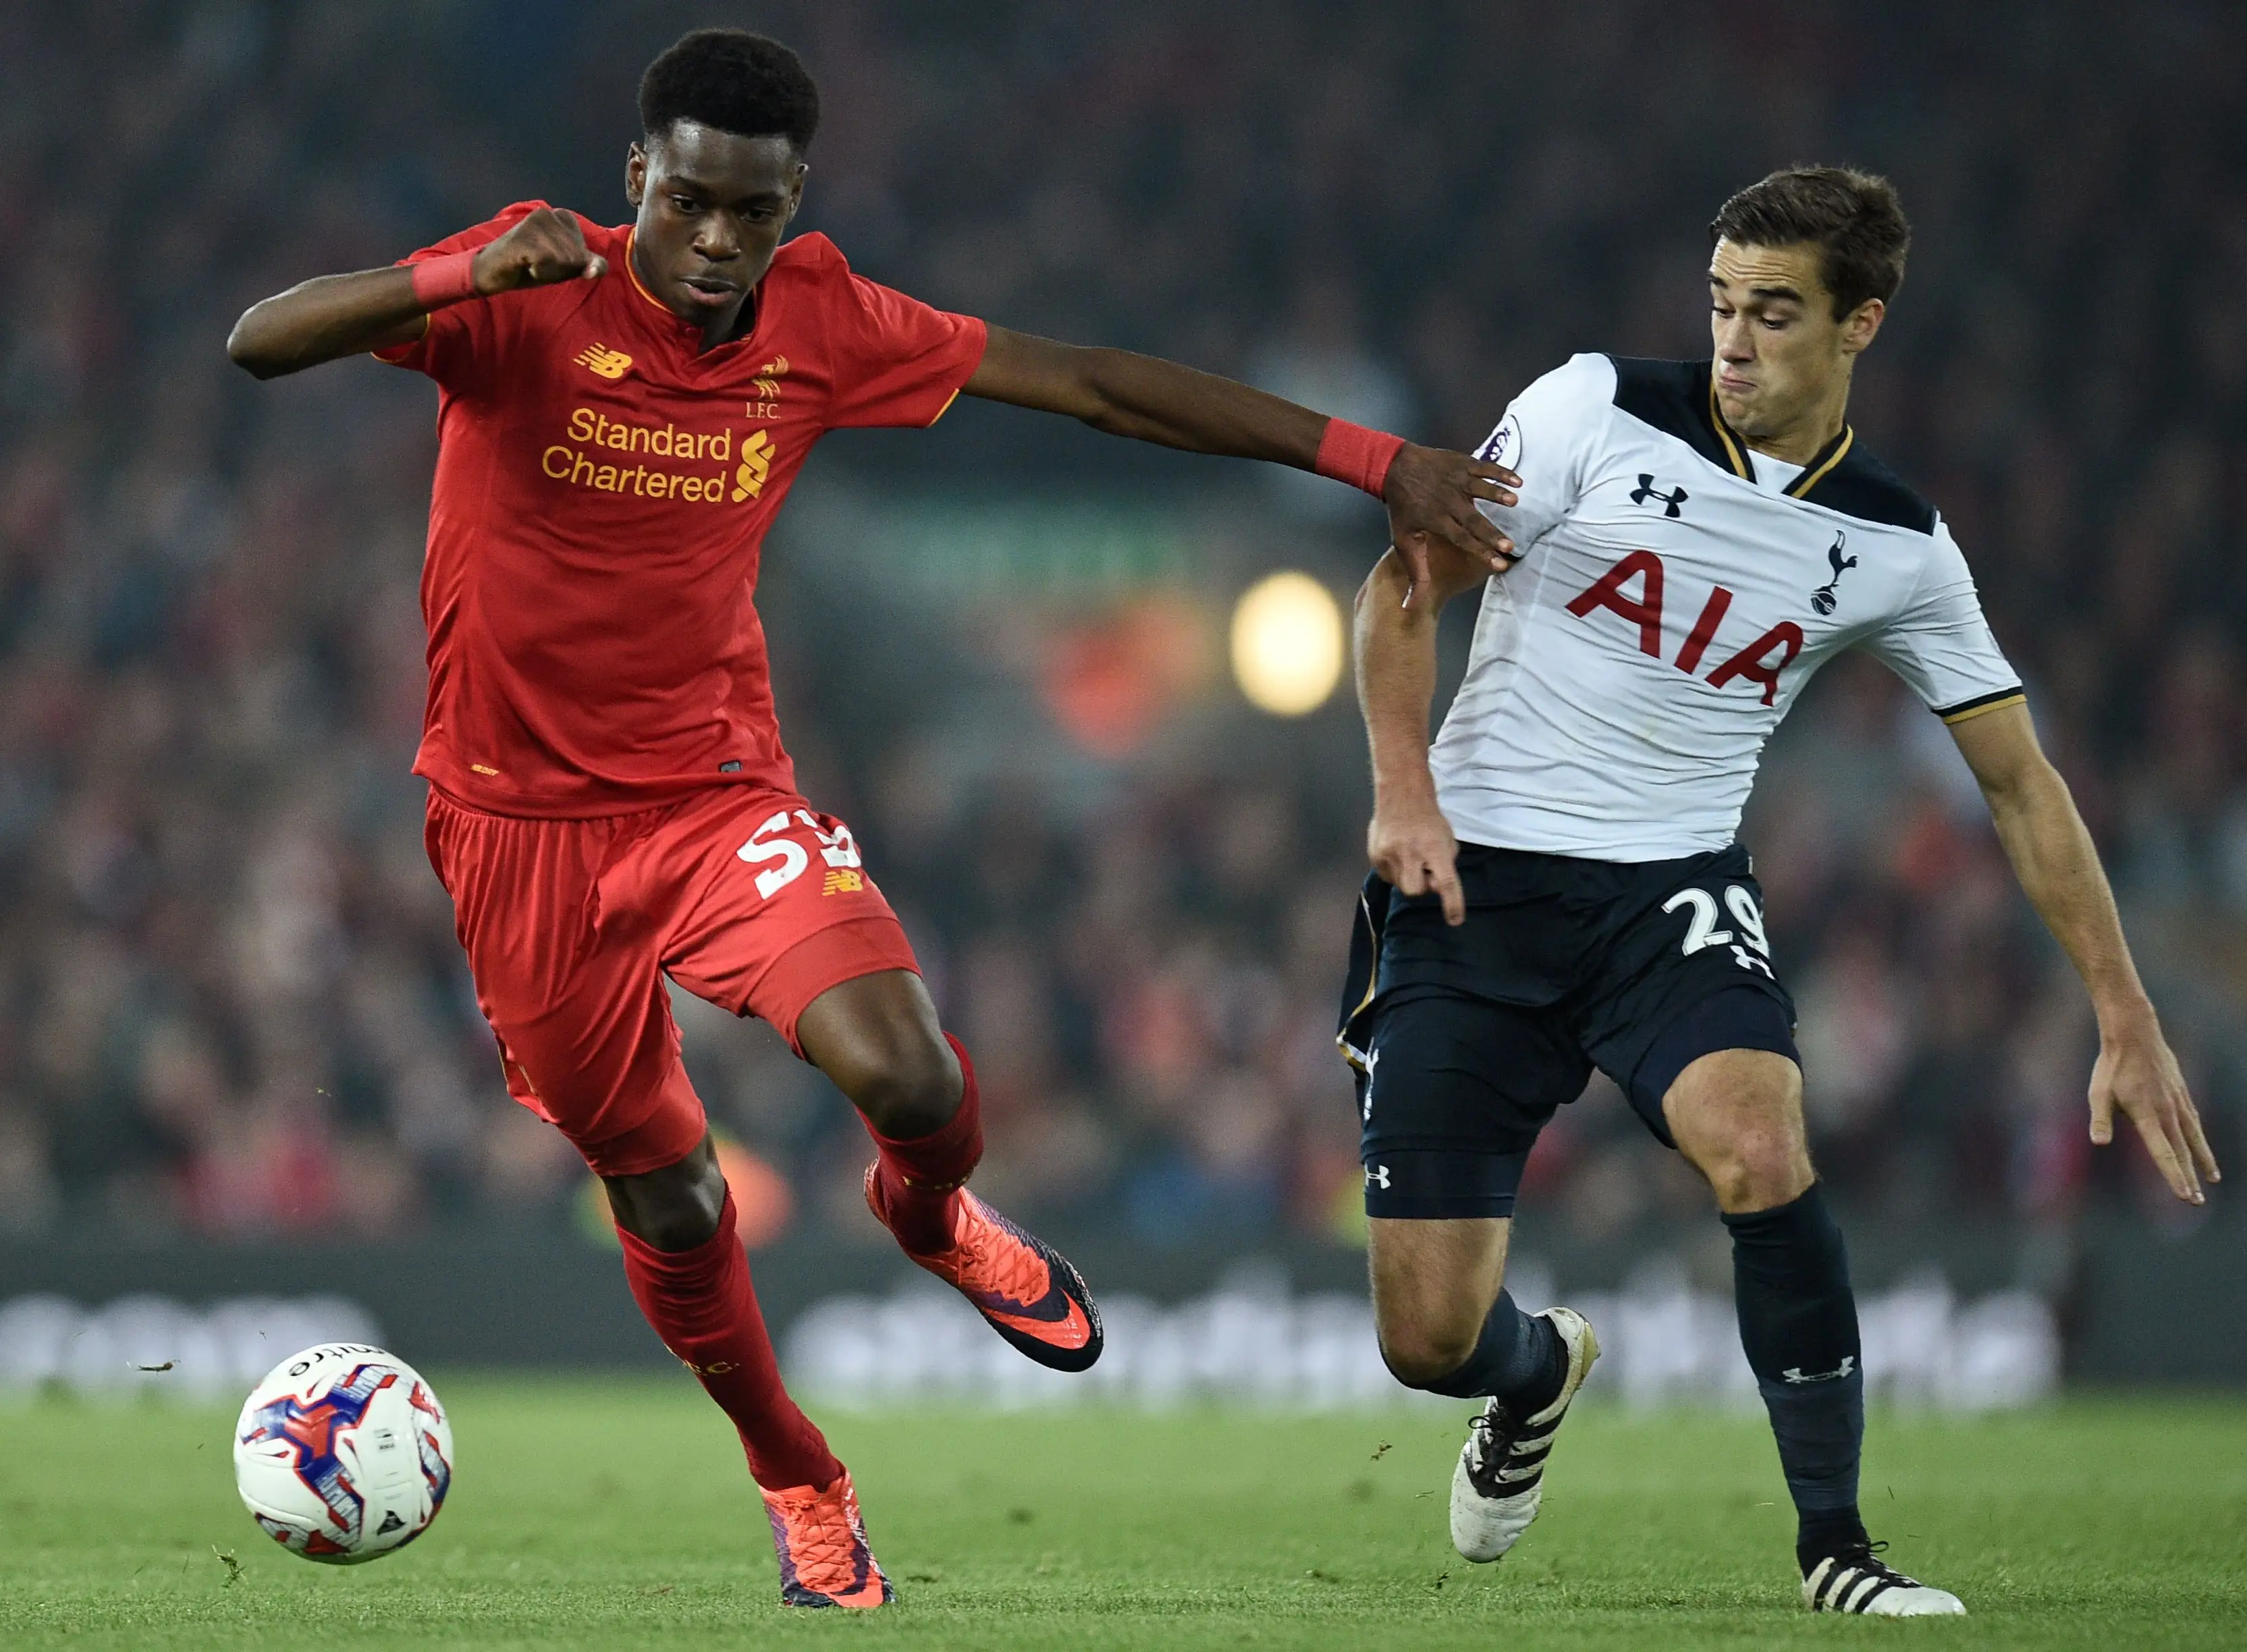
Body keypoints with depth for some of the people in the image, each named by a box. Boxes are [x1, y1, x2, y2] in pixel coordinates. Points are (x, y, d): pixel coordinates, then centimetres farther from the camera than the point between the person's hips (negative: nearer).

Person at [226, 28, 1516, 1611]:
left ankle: (930, 1216, 15)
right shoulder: (531, 293, -16)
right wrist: (463, 277, -45)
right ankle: (799, 1484, 36)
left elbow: (1092, 384, 0)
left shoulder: (819, 321, -5)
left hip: (717, 793, 1)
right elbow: (262, 342, -26)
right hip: (523, 817, -1)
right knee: (670, 1204, 8)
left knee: (912, 1082, -23)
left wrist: (1372, 459, -2)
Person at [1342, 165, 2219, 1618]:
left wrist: (2127, 1019, 5)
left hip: (1674, 890, 1)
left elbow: (2022, 783, 8)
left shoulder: (1895, 549, 1)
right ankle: (1542, 1369, 34)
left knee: (1758, 1149, -32)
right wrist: (1405, 792, -16)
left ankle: (1835, 1540, -14)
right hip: (1474, 887, -1)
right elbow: (1406, 587, -2)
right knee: (1430, 1338, -6)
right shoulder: (1599, 410, -6)